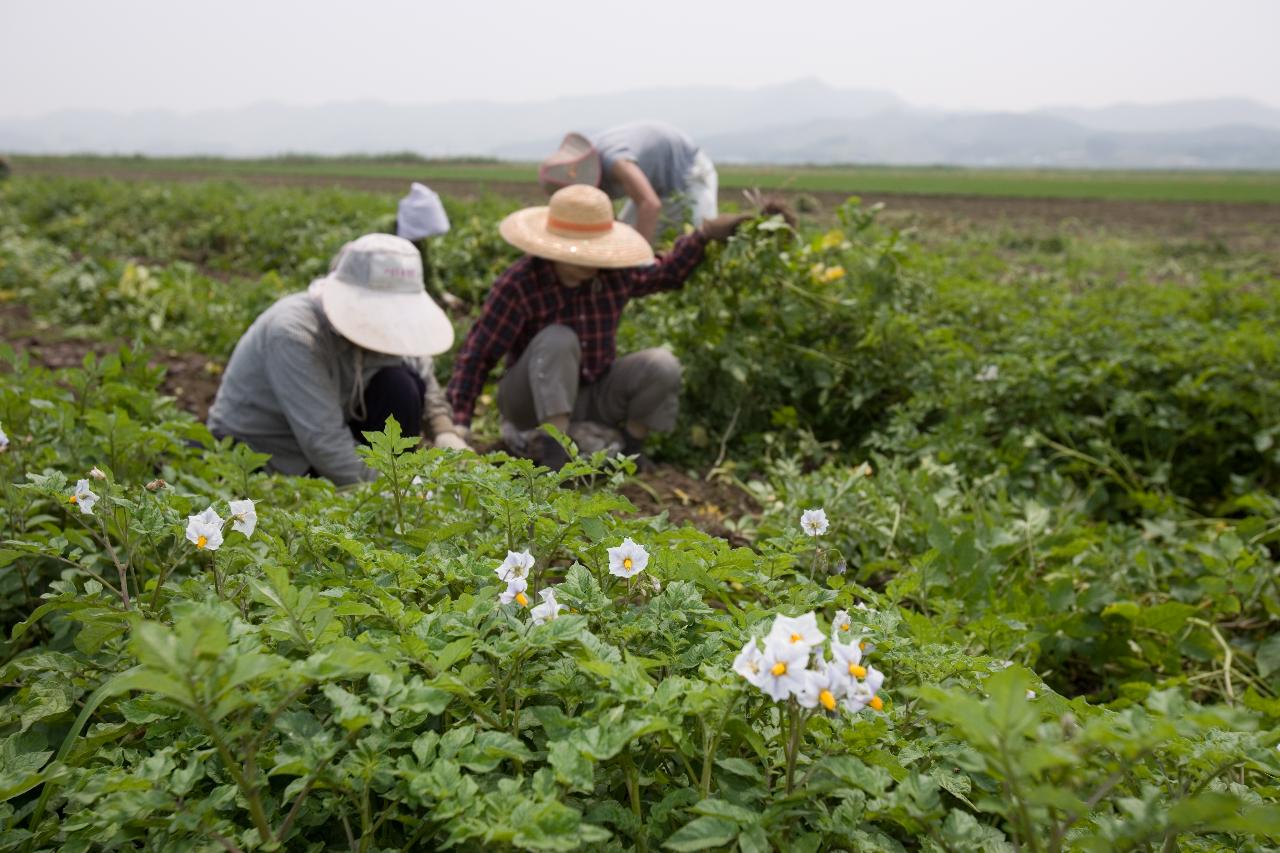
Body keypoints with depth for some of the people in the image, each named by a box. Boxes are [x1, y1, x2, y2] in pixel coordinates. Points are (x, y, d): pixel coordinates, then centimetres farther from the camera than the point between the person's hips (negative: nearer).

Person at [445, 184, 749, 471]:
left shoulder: (615, 274, -9)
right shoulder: (517, 285, -23)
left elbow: (666, 272, 13)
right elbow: (478, 355, -22)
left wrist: (705, 234, 3)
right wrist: (458, 422, -28)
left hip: (594, 395, 4)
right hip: (535, 400, -4)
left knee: (663, 365, -18)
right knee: (558, 340, -34)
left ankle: (630, 443, 2)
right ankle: (553, 445, -34)